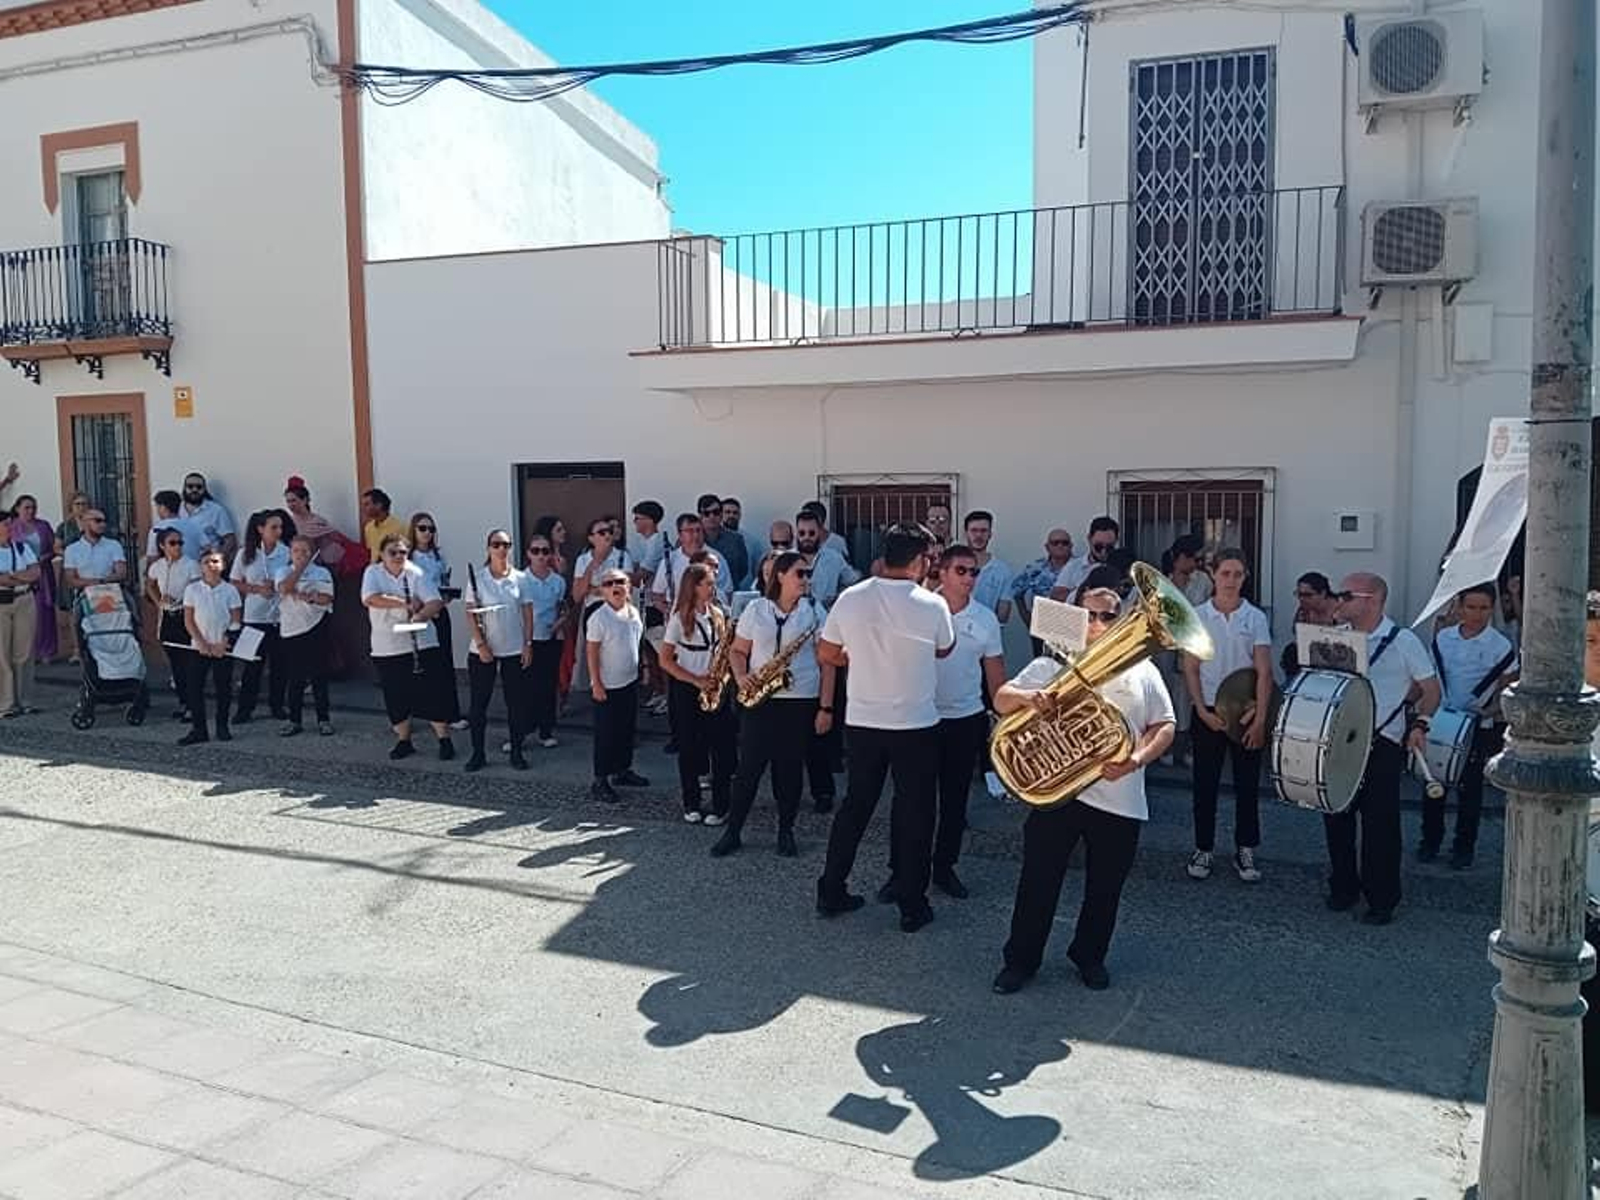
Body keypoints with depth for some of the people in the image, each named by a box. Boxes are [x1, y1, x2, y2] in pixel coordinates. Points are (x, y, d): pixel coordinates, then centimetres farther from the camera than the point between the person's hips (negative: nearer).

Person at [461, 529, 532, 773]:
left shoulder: (519, 578, 1)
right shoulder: (477, 577, -4)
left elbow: (528, 613, 4)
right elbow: (470, 614, -5)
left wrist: (528, 644, -2)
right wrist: (481, 645, -11)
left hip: (515, 651, 1)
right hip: (483, 651, -1)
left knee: (516, 703, 5)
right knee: (479, 703, 4)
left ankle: (517, 753, 16)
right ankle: (478, 754, 15)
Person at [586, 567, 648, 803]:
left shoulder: (634, 613, 3)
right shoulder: (598, 618, -17)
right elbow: (592, 652, -15)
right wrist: (596, 684, -15)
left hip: (630, 682, 7)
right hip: (607, 686, -7)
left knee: (627, 728, 17)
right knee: (606, 734, 0)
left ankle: (623, 770, 33)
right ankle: (600, 781, 9)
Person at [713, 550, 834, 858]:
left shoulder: (815, 611, 1)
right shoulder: (755, 609, 3)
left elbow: (826, 663, 1)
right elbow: (738, 650, 11)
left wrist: (826, 707, -4)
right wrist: (740, 677, -10)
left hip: (801, 702, 0)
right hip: (758, 701, 0)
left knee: (790, 770, 6)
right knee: (749, 768, 2)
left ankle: (786, 832, 21)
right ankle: (733, 832, 12)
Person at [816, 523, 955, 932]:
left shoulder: (850, 599, -6)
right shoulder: (932, 605, -14)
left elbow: (826, 653, 6)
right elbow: (944, 650, 6)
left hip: (862, 723, 3)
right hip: (916, 726, -3)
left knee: (855, 806, 17)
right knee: (914, 814, 9)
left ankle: (831, 892, 24)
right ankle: (912, 906, 17)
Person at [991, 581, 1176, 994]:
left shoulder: (1142, 669, 10)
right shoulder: (1054, 662, 6)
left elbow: (1164, 726, 7)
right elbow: (1001, 702, 0)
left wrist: (1137, 759, -12)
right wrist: (1027, 696, -24)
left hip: (1120, 800, 2)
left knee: (1105, 887, 12)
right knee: (1039, 881, 3)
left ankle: (1090, 956, 32)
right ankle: (1021, 960, 17)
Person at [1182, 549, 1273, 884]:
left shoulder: (1255, 618, -2)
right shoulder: (1197, 616, -1)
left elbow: (1264, 672, -6)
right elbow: (1190, 670, 0)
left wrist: (1260, 719, -14)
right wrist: (1203, 712, -9)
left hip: (1246, 712, 0)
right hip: (1208, 712, 0)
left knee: (1247, 784, 7)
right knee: (1205, 783, 6)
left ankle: (1245, 850, 19)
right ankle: (1203, 849, 18)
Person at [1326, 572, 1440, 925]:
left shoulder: (1402, 641, -4)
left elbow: (1431, 689, 0)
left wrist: (1419, 723, -14)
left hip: (1383, 745, -4)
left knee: (1380, 822, -1)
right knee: (1336, 815, 8)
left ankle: (1382, 900, 11)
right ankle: (1342, 888, 24)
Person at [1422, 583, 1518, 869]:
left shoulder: (1501, 646, -8)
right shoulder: (1443, 638, 2)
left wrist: (1492, 710, -18)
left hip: (1478, 726, -3)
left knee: (1469, 788, 5)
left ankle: (1464, 847, 18)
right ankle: (1430, 840, 21)